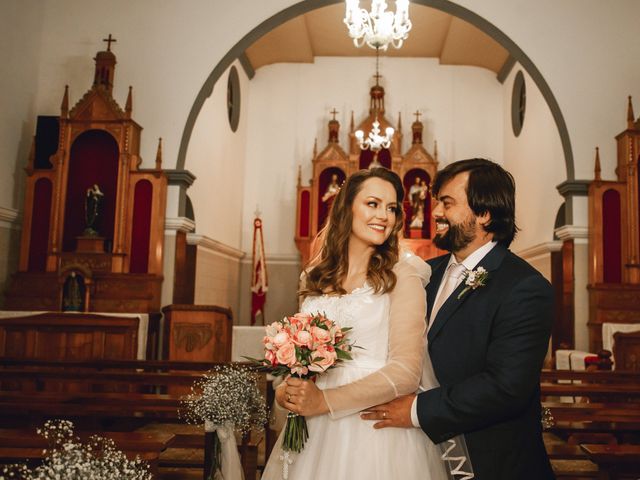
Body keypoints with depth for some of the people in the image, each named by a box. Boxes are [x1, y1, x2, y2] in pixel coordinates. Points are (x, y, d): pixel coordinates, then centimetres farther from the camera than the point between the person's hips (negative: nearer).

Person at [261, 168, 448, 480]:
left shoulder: (401, 276, -9)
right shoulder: (316, 278, 5)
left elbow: (406, 371, -15)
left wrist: (325, 401, -18)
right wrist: (285, 390, -6)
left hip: (375, 428, -4)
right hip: (312, 429, 5)